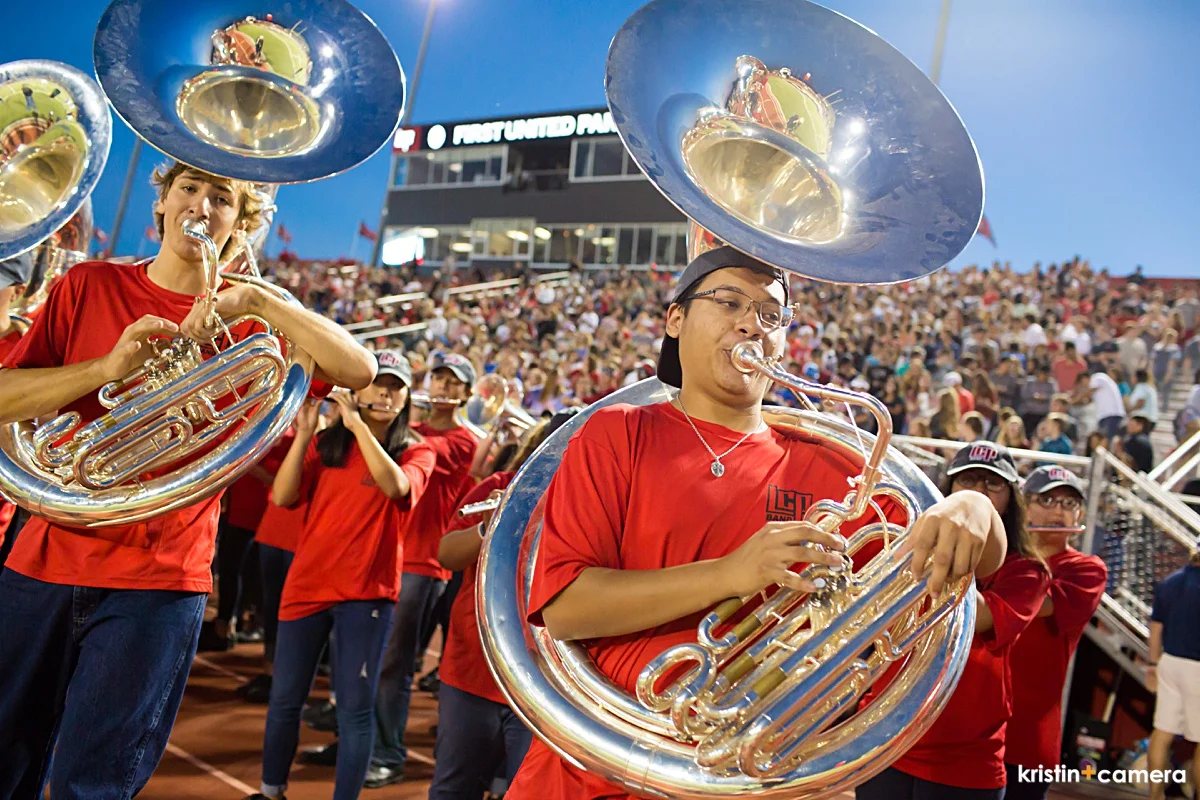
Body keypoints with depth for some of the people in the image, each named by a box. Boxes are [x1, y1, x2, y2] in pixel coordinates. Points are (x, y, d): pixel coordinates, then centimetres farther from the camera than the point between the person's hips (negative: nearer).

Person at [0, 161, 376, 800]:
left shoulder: (247, 322, 2)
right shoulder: (90, 286, 5)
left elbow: (360, 371, -13)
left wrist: (256, 300, -21)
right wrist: (109, 365, -17)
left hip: (161, 584, -2)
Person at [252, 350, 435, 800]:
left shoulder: (417, 452, 0)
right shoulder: (327, 442, 7)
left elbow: (394, 485, -23)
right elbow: (282, 496, -4)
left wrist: (358, 425, -20)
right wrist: (304, 432, -11)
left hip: (367, 590, -3)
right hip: (306, 583, 3)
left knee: (355, 707, 0)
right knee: (285, 699, 13)